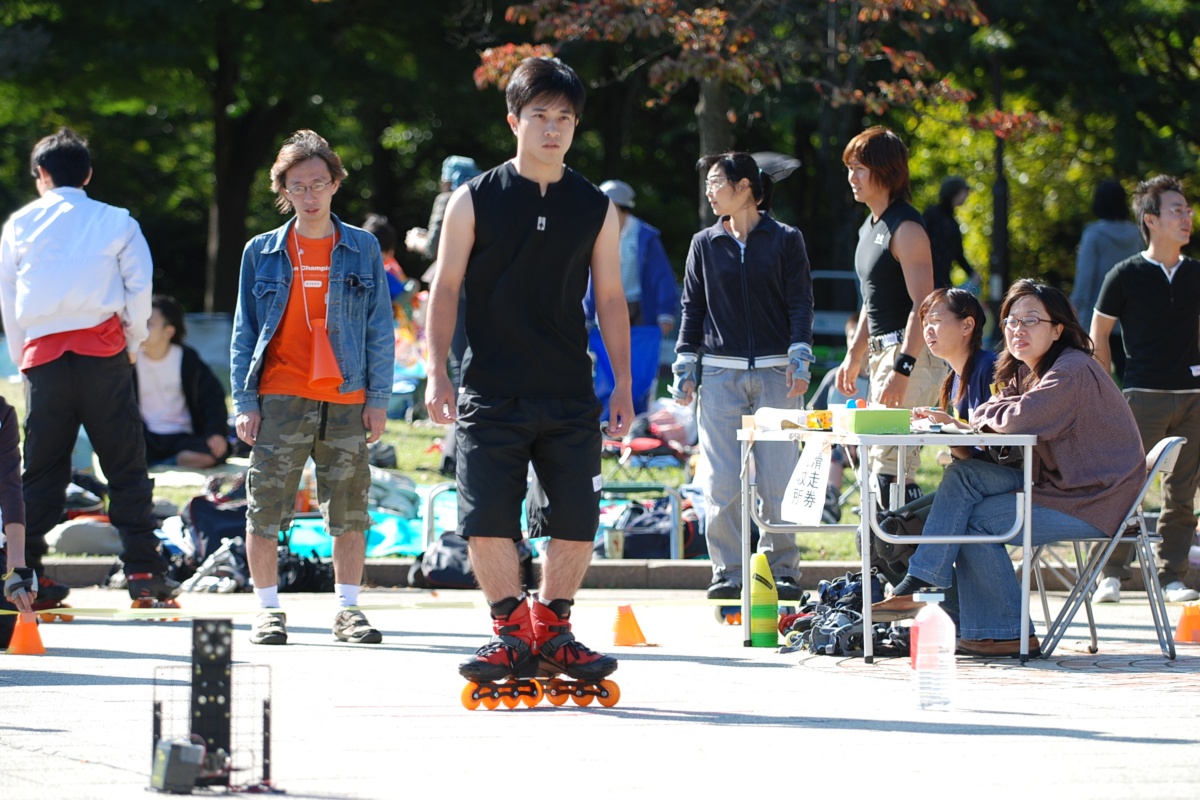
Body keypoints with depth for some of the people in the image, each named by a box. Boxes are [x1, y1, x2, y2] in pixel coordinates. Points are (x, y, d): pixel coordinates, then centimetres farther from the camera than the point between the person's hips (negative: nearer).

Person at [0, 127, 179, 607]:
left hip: (42, 353, 1)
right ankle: (142, 569, -5)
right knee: (125, 464, 1)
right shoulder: (117, 223, 5)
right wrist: (132, 345, 14)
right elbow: (140, 288, 1)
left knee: (41, 469, 6)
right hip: (102, 352, -1)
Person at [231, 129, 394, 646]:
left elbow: (380, 328, 7)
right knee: (265, 509, -3)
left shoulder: (363, 249, 7)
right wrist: (245, 402, 0)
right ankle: (268, 610, 7)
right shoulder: (262, 253, 7)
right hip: (281, 399, 0)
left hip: (346, 400, 0)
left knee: (349, 512, 3)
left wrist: (378, 399, 0)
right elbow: (245, 331, 8)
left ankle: (348, 609, 12)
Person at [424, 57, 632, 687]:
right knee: (486, 518, -7)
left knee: (575, 519, -1)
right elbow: (446, 288, 3)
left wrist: (622, 385, 6)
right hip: (490, 393, -2)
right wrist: (437, 372, -6)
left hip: (571, 397, 2)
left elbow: (610, 298, 11)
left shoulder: (595, 208, 8)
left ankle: (552, 630, 14)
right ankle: (511, 632, 7)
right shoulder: (474, 201, 2)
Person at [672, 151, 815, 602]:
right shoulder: (705, 244, 12)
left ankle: (782, 569, 6)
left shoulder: (785, 240, 5)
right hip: (721, 373, 2)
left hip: (775, 373, -2)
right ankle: (728, 571, 3)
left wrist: (799, 358, -9)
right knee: (722, 480, -4)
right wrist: (684, 366, 6)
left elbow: (801, 303, 3)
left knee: (779, 478, -4)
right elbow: (692, 307, 14)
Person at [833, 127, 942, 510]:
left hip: (911, 353, -10)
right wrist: (854, 356, 23)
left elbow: (922, 306, -22)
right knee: (878, 458, 10)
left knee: (889, 466, -15)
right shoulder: (870, 227, 15)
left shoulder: (905, 228, -15)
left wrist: (901, 369, -28)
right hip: (883, 350, 10)